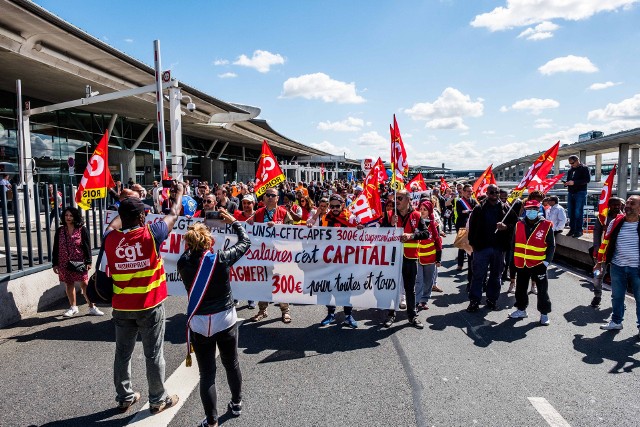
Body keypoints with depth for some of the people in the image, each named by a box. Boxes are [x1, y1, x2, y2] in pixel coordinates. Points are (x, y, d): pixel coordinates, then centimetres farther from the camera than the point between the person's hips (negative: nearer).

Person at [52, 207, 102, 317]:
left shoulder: (82, 230, -3)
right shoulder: (60, 231, 6)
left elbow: (87, 247, -4)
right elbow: (56, 248, 9)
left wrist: (88, 262, -9)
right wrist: (55, 264, 6)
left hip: (79, 262, -3)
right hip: (64, 263, 4)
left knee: (84, 284, -5)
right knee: (69, 284, 11)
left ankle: (92, 307, 1)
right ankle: (73, 307, 24)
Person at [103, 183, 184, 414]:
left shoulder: (111, 238, -7)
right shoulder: (151, 234, -15)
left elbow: (113, 224, 19)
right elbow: (173, 215, 1)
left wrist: (127, 206, 32)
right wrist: (179, 192, 18)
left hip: (122, 307, 4)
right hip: (150, 306, -4)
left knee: (123, 353, 16)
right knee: (154, 354, 8)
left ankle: (124, 397, 31)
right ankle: (158, 400, 20)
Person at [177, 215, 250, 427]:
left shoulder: (183, 263, -14)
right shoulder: (221, 259, -17)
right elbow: (245, 241, -2)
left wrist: (193, 233, 8)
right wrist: (233, 221, 10)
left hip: (199, 324, 0)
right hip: (226, 320, 0)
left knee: (206, 373, 10)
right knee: (231, 364, 21)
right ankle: (236, 404, 40)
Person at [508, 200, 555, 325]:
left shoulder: (546, 226, -8)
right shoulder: (519, 225, 3)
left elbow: (551, 246, -5)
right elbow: (514, 244, 10)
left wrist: (547, 261, -12)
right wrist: (514, 260, 7)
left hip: (538, 264, -4)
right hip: (521, 264, 4)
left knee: (542, 290, 4)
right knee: (521, 288, 15)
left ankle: (544, 313, 16)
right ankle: (521, 309, 30)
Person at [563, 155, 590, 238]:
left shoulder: (584, 168, -2)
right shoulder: (570, 170, 17)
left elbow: (587, 179, -13)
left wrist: (574, 182, -20)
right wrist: (566, 183, 3)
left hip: (580, 193, -6)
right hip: (571, 193, 6)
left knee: (578, 213, -8)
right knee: (570, 212, 6)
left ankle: (579, 230, -3)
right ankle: (572, 229, 14)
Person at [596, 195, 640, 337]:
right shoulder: (616, 222, 0)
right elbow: (606, 242, 8)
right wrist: (600, 262, 9)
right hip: (617, 267, 3)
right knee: (617, 296, 16)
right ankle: (616, 321, 32)